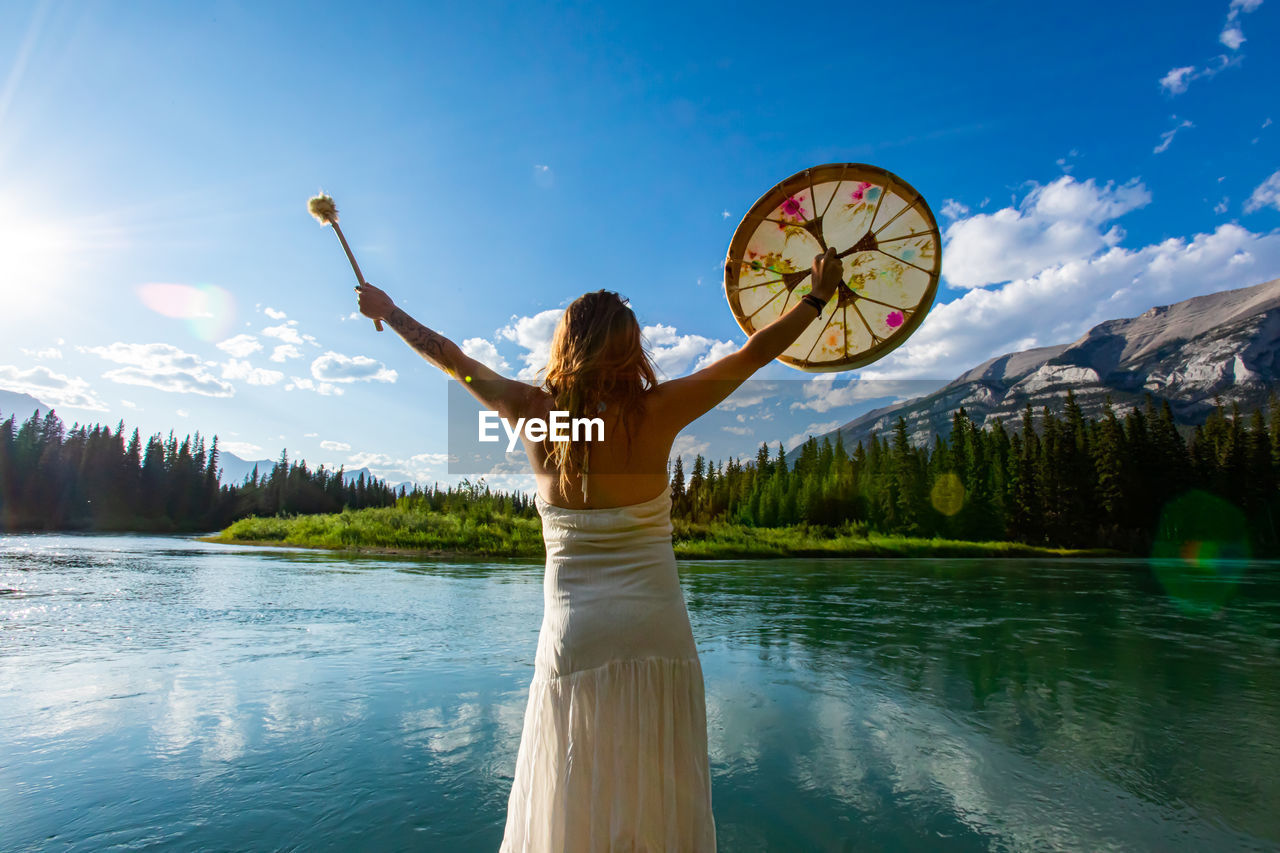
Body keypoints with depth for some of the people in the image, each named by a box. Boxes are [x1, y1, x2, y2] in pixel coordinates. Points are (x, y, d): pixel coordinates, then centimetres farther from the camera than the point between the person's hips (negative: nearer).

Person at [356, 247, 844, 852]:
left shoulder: (535, 413, -4)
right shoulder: (656, 413, -9)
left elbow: (452, 358, 10)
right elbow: (754, 353, 0)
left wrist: (386, 311, 26)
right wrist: (819, 294, 13)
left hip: (573, 634, 1)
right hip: (658, 628, -1)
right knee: (659, 796, 15)